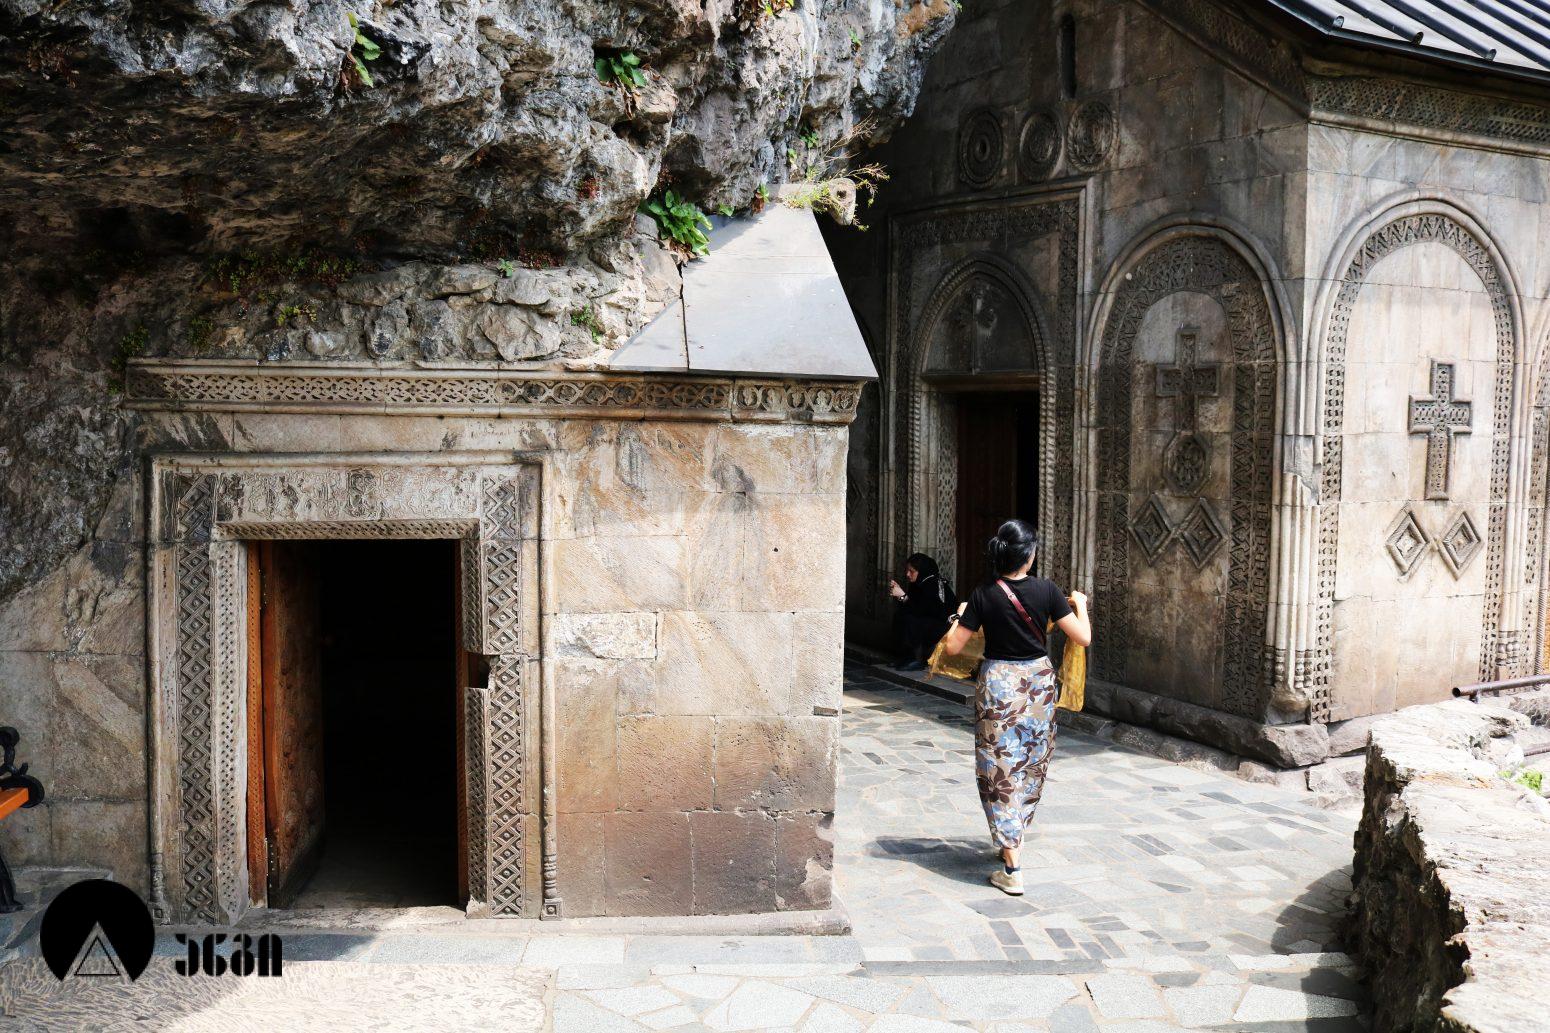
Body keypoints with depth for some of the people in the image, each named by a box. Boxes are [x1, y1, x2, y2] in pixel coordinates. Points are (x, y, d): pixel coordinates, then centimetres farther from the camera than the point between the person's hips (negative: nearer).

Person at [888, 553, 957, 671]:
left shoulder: (933, 584, -21)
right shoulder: (919, 583, 5)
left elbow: (920, 610, -26)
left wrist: (903, 596, -28)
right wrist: (897, 594, -8)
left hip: (945, 625, -9)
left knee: (910, 621, -26)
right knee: (899, 615, 1)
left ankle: (917, 660, -16)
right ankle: (908, 656, 1)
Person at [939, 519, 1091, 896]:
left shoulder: (983, 595, -10)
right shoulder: (1045, 590, -8)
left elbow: (952, 646, -7)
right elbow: (1083, 638, -6)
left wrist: (961, 615, 12)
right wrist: (1080, 604, 13)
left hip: (998, 685, -2)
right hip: (1038, 683, 2)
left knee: (1001, 771, 2)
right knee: (1031, 767, 20)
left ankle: (1012, 870, -2)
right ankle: (1014, 840, 37)